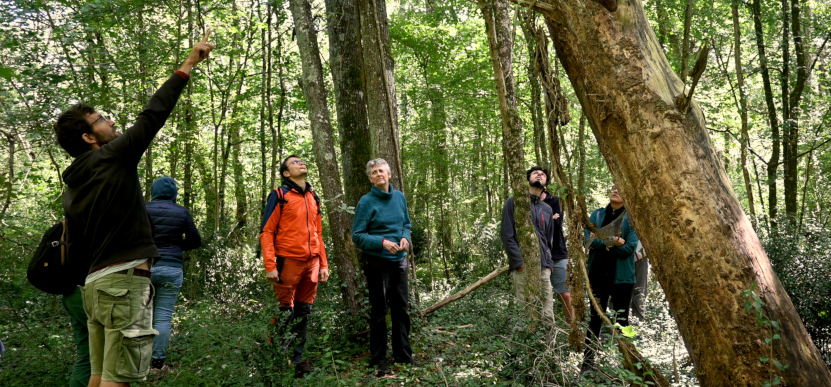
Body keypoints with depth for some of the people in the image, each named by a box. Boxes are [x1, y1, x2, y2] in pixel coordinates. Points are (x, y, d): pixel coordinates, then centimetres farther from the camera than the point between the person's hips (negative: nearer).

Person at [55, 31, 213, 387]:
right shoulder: (113, 158, -8)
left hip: (95, 282, 9)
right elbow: (153, 115, -9)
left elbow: (75, 249, 17)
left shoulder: (72, 189, 15)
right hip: (125, 281, -9)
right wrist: (188, 66, -6)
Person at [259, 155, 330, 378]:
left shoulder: (312, 198, 17)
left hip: (311, 263, 6)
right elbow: (266, 232, -6)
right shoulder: (280, 195, 0)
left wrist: (323, 264, 14)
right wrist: (270, 265, -14)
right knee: (285, 313, -2)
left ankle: (297, 360, 17)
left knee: (303, 313, 8)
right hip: (289, 261, -5)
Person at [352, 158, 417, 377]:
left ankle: (403, 354, 27)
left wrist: (405, 237, -8)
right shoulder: (366, 202, -11)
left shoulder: (399, 197, 4)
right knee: (379, 311, 4)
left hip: (399, 260, 5)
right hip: (376, 262, -5)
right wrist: (382, 242, -24)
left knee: (401, 307, 12)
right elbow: (357, 236, -11)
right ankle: (378, 359, 16)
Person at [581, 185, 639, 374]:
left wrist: (602, 240, -15)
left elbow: (630, 247, -12)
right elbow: (588, 239, -6)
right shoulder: (597, 215, 8)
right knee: (595, 318, 6)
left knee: (621, 319, 7)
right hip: (598, 274, 2)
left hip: (621, 276, -2)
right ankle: (588, 361, 10)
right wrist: (612, 241, -19)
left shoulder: (631, 217, 0)